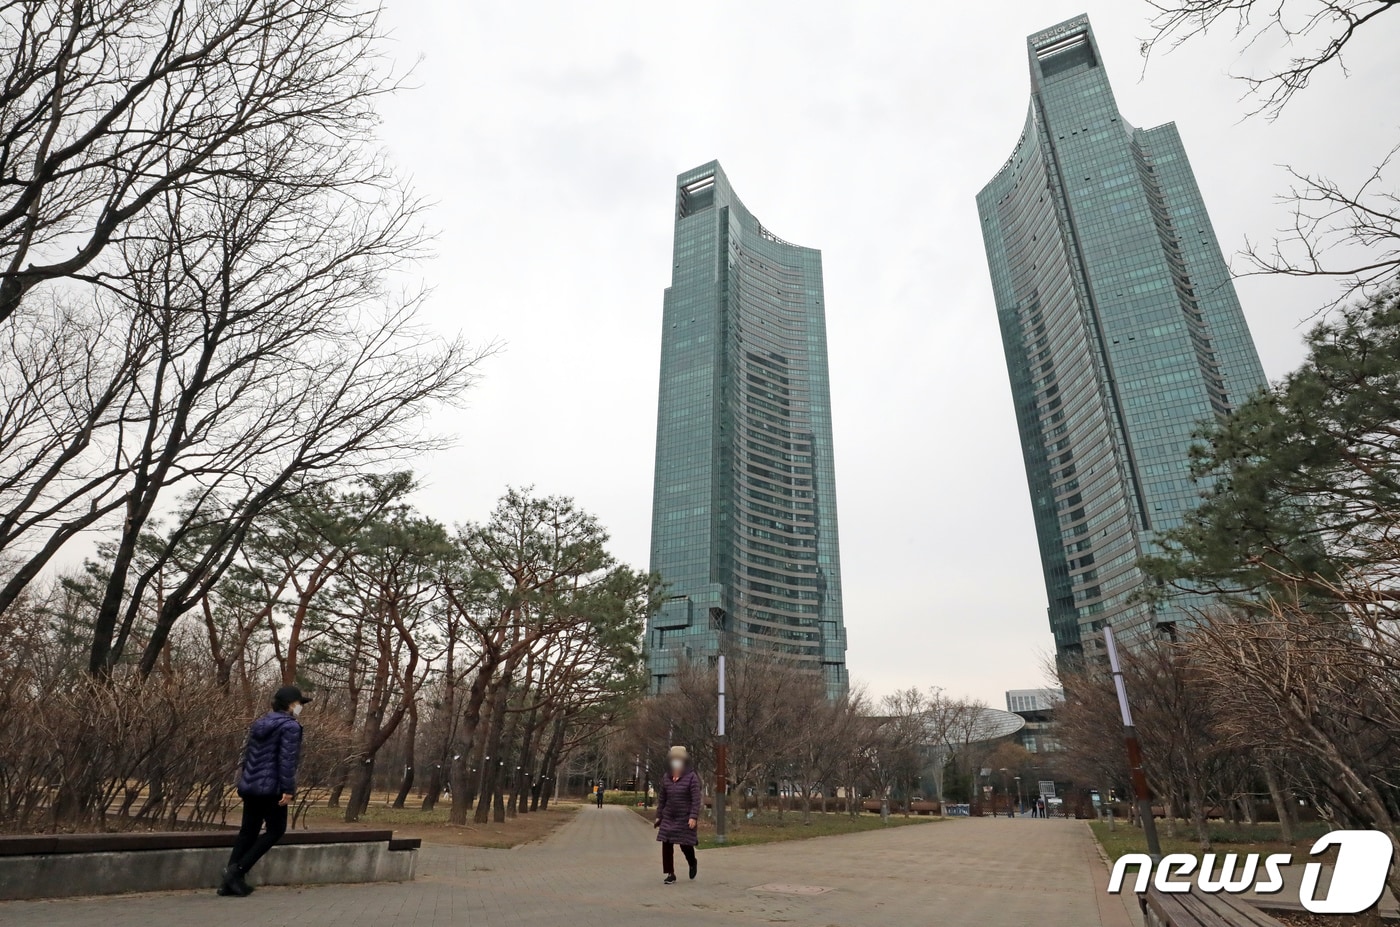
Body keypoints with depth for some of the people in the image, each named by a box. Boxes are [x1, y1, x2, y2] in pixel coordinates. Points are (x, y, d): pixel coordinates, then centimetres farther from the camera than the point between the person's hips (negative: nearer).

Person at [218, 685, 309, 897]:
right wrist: (288, 789, -17)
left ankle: (229, 881, 15)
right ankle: (238, 869, 0)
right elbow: (287, 760, -19)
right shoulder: (290, 726, -14)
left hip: (250, 786, 8)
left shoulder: (260, 723, 13)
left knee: (248, 830, 16)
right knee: (276, 830, 8)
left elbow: (248, 753, 19)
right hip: (271, 787, -8)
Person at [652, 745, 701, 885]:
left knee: (685, 845, 3)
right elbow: (661, 798, 11)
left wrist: (693, 817, -21)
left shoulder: (691, 777, -11)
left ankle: (693, 864, 34)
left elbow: (696, 799, -14)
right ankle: (670, 874, 11)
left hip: (685, 819, -4)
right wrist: (658, 816, 11)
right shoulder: (666, 778, 4)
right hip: (669, 818, 4)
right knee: (666, 845, -2)